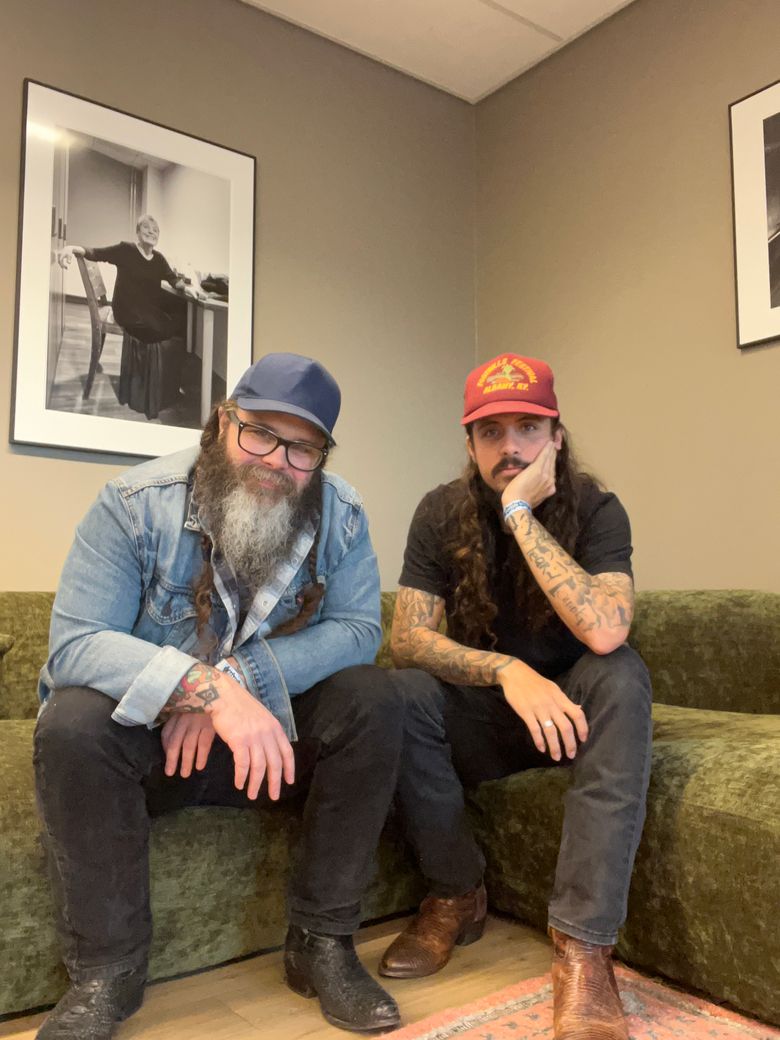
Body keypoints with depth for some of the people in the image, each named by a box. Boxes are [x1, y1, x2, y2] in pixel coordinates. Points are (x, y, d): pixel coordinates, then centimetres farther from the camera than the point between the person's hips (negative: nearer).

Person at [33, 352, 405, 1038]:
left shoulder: (340, 513, -8)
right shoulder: (135, 504, -17)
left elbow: (358, 629, -16)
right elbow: (74, 644, -26)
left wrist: (238, 676, -30)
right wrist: (207, 689, -42)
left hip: (273, 734, 2)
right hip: (143, 736, -1)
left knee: (374, 701, -22)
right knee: (72, 722, -31)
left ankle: (323, 942, -8)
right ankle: (106, 972, -11)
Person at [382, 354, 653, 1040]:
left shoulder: (595, 509, -14)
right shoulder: (443, 512, -9)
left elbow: (604, 633, -32)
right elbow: (407, 637, -16)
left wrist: (521, 514, -30)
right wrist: (509, 671, -32)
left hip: (570, 706, -1)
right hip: (482, 713, 1)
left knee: (621, 675, -33)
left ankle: (584, 946, -30)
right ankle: (457, 894, -5)